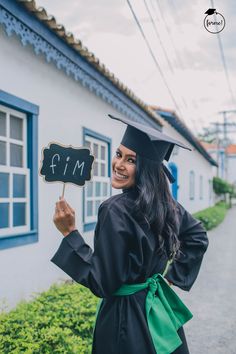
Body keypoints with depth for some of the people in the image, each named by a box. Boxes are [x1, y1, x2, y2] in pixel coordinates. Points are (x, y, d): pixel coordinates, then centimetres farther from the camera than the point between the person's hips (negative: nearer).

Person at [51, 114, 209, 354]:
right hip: (160, 309, 7)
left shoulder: (115, 211, -25)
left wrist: (69, 232, -24)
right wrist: (173, 275, 9)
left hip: (125, 317, -7)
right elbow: (198, 237, 11)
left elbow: (103, 282, -24)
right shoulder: (164, 203, -3)